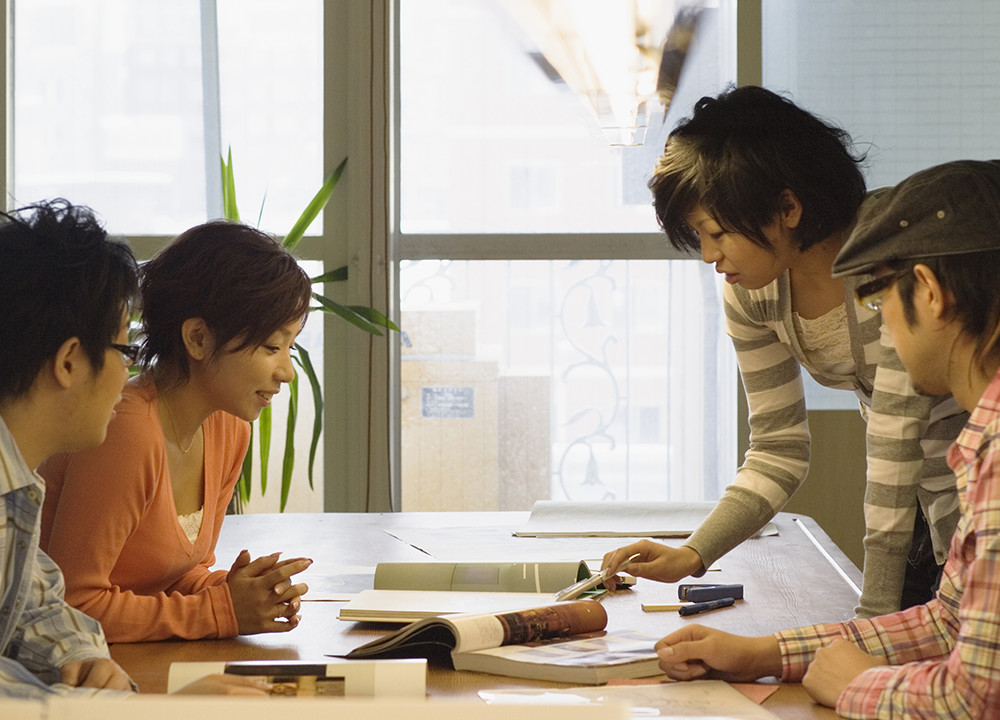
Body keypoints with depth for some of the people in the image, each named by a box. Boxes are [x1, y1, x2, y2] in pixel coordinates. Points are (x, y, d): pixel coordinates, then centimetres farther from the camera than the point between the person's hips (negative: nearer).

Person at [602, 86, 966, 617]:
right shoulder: (751, 293, -6)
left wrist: (875, 616, -29)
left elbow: (895, 439, -28)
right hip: (918, 503, 6)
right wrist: (692, 555, -15)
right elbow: (780, 451, -1)